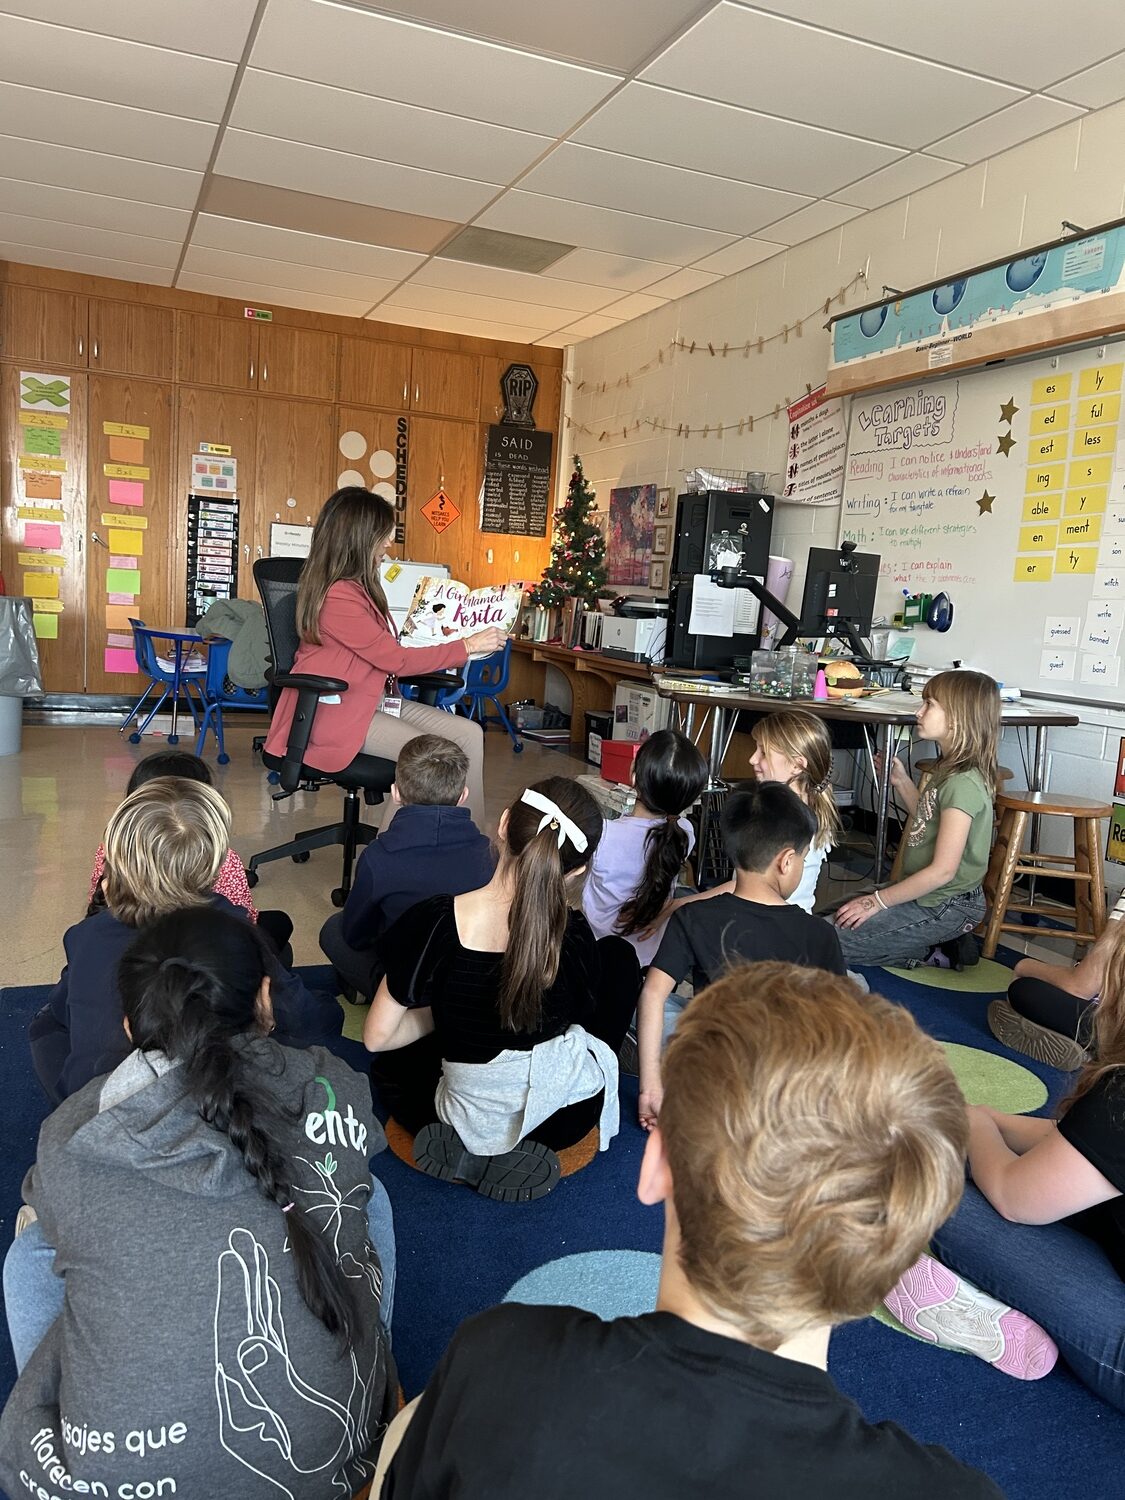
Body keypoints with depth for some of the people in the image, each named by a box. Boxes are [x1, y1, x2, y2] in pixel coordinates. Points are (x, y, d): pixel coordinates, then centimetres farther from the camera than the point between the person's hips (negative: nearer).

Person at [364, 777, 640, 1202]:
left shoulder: (433, 922, -23)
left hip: (472, 1119, 0)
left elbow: (377, 1037, -11)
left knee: (392, 1065, 34)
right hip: (565, 1116, 0)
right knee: (619, 954, 19)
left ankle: (472, 1151, 6)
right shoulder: (574, 935, -19)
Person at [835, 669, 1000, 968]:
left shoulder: (962, 783, -25)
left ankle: (927, 954, 0)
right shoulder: (949, 770, 4)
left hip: (945, 908, -10)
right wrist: (901, 781, 10)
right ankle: (939, 945, 12)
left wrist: (877, 901, -19)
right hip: (929, 896, 10)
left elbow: (942, 870, -26)